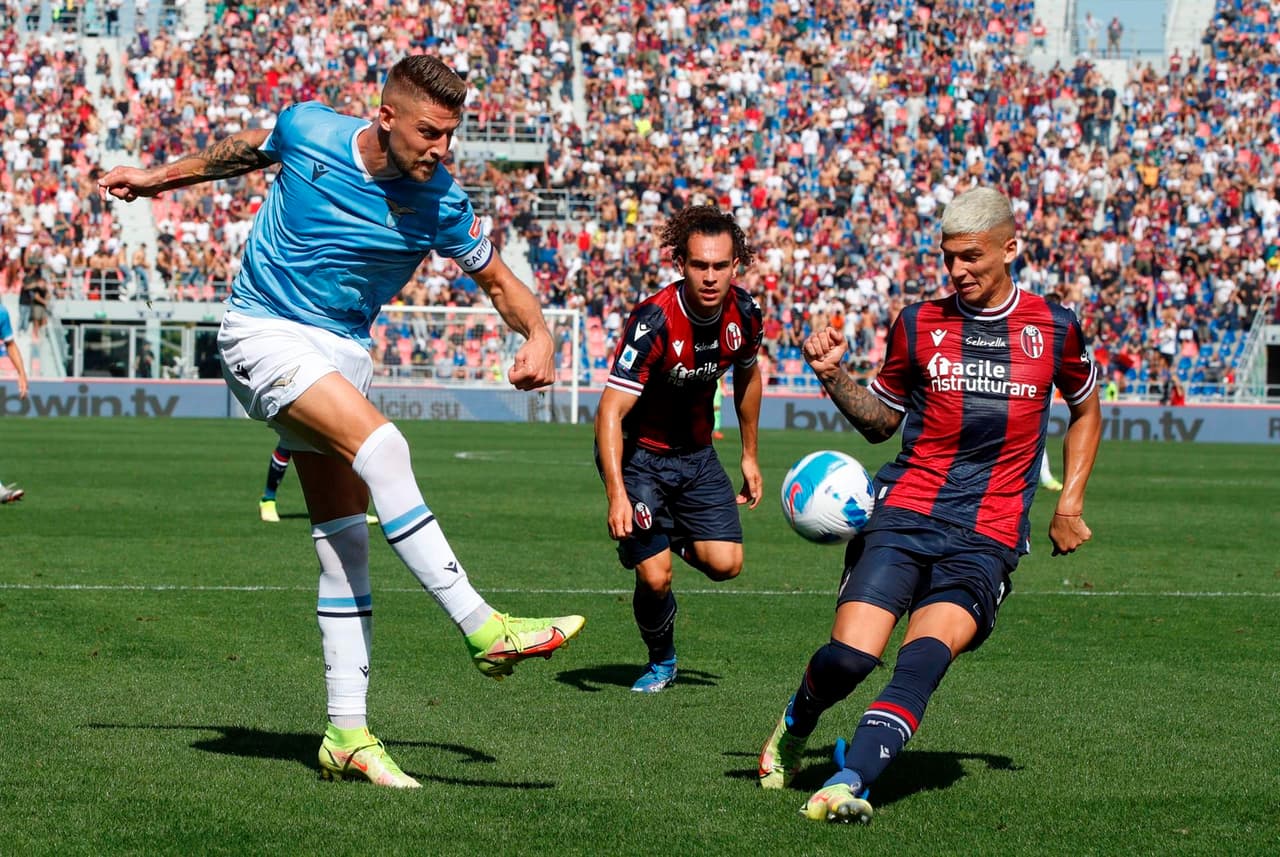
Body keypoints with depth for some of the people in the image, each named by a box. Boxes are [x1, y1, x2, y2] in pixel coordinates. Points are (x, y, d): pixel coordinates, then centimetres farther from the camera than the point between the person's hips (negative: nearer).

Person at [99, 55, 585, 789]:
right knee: (381, 445, -27)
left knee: (346, 541, -1)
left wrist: (539, 334, -16)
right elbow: (245, 150, 12)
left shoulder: (440, 205, -8)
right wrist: (161, 177, 26)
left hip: (342, 350, 4)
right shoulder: (306, 132, -11)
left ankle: (347, 734, 3)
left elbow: (499, 280, 5)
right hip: (264, 334, -4)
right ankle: (484, 629, -33)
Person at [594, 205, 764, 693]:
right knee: (655, 578, -13)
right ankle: (662, 661, 18)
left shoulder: (744, 315, -10)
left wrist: (750, 456, 16)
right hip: (638, 454, -5)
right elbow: (611, 411, -30)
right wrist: (617, 494, -39)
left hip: (696, 453, 5)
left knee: (725, 564, -10)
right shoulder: (654, 321, -28)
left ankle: (679, 540, 26)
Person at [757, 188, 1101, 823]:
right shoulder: (919, 324, 6)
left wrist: (1069, 503, 15)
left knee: (924, 657, -25)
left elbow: (1086, 411, 23)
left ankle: (847, 782, -32)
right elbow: (881, 422, 18)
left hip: (988, 537, 0)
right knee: (848, 657, -15)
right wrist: (834, 376, 0)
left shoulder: (1053, 329, 6)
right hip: (905, 513, 1)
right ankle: (794, 727, 18)